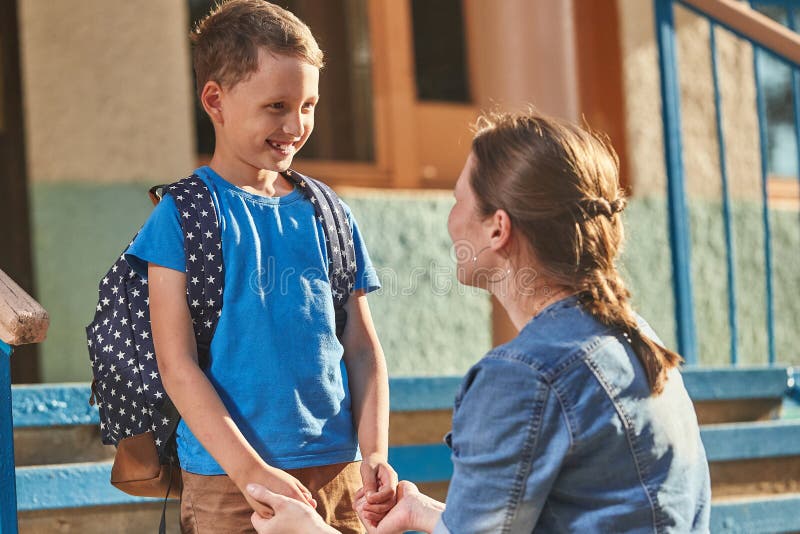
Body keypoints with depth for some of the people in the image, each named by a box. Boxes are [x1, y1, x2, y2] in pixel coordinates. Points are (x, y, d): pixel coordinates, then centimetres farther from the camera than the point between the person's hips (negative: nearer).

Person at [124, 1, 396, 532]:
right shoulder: (181, 216, -5)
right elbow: (177, 365, -10)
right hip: (228, 485, -4)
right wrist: (251, 471, -16)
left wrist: (374, 454, -2)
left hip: (337, 477, 4)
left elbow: (362, 348, 11)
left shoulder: (329, 216, 9)